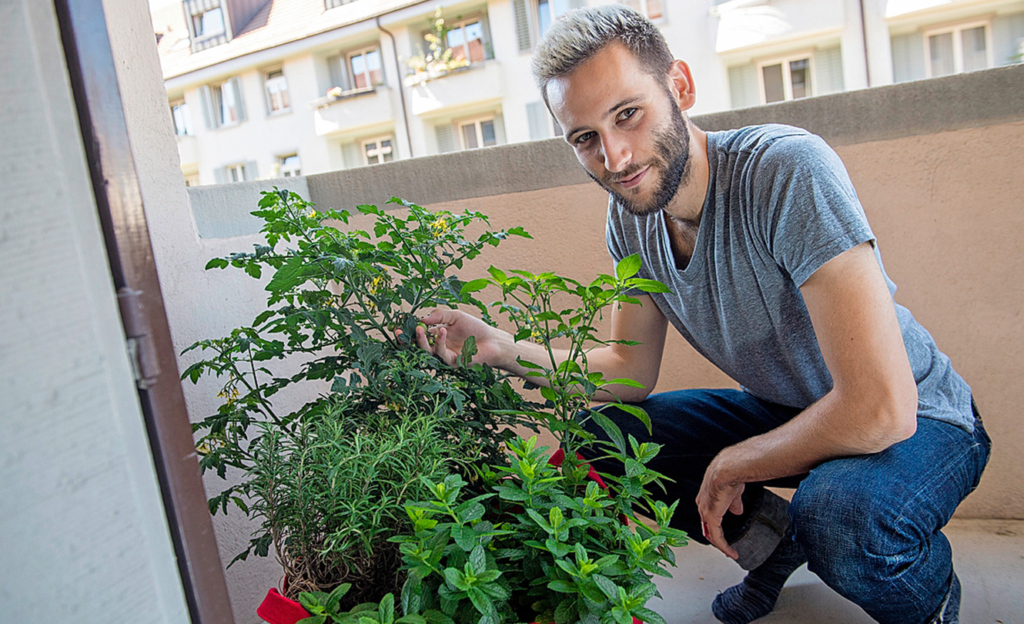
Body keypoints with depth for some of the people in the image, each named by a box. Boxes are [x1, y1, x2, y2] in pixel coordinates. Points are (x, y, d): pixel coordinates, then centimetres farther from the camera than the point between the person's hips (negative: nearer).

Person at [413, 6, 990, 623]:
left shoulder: (787, 168, -31)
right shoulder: (629, 216, -8)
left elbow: (879, 409, -35)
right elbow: (632, 370, -1)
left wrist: (729, 467, -19)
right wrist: (503, 348, -15)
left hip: (915, 420, -5)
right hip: (781, 411, 6)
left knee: (842, 514, -37)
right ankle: (773, 537, 12)